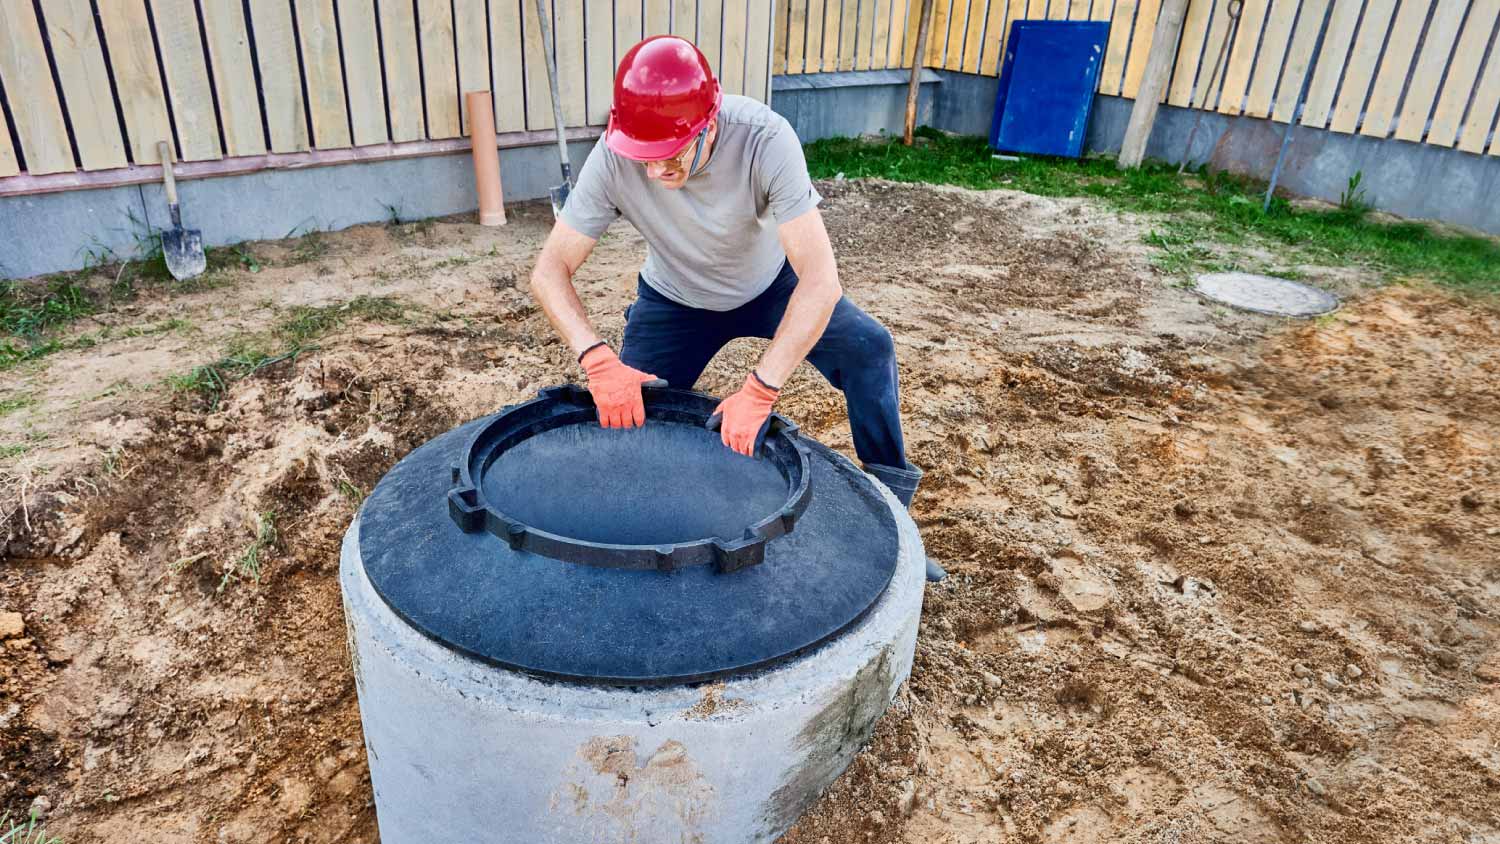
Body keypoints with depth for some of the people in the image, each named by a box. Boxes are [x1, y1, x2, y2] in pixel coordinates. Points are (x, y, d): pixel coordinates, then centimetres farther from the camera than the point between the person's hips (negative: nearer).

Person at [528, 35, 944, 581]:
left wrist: (759, 391, -47)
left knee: (868, 348, -22)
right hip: (673, 300, 2)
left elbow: (820, 278, -40)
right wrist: (596, 359, -42)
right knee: (627, 412, -11)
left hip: (770, 285, -1)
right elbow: (549, 271, -24)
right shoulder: (614, 158, -30)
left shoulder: (765, 139, -36)